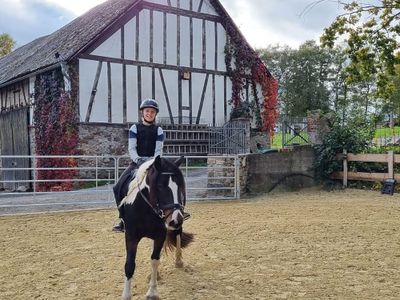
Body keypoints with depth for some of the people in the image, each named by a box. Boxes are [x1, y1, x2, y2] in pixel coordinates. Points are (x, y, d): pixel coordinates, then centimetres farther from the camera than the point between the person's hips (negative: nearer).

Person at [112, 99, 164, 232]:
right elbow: (131, 148, -3)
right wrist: (138, 160, -22)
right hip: (137, 162, 1)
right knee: (119, 186, -15)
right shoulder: (135, 128, 6)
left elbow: (159, 150, -1)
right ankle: (124, 218, -2)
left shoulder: (158, 130, 7)